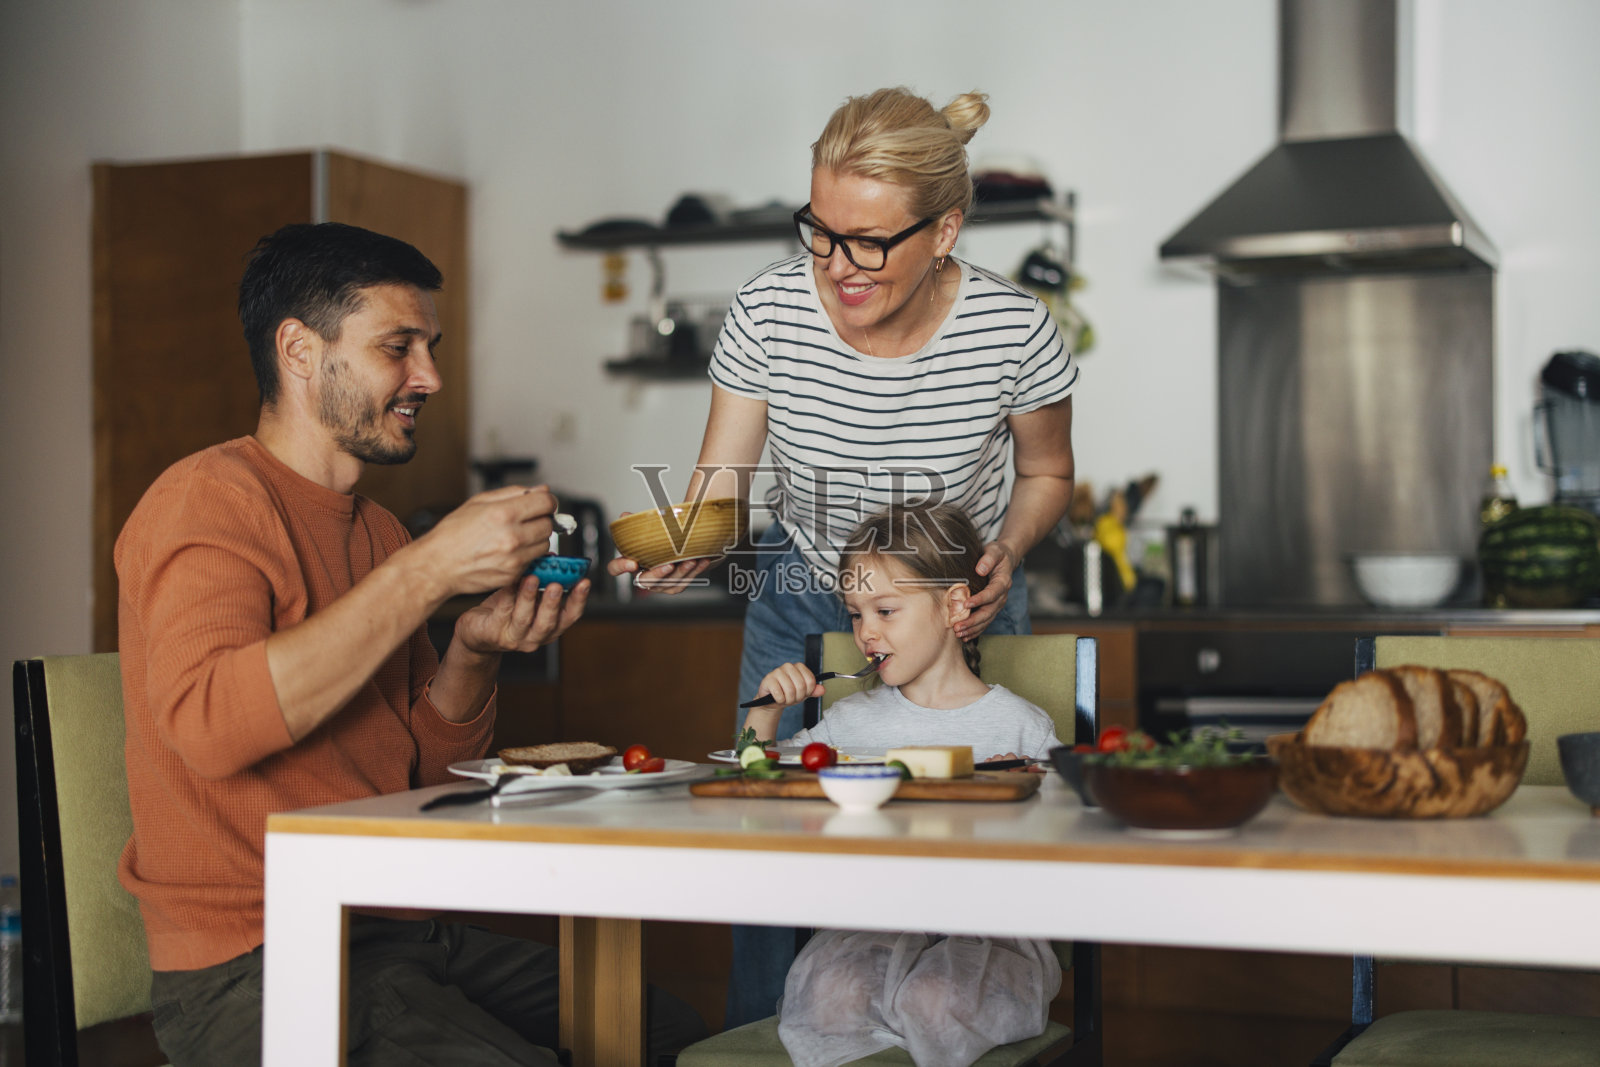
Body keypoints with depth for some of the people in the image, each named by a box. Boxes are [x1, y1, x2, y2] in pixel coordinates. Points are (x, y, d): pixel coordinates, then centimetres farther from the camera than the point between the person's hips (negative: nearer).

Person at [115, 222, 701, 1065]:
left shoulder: (377, 531, 15)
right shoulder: (211, 499, -10)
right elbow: (208, 723, -28)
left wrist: (474, 651, -4)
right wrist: (430, 571, -25)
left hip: (397, 936, 8)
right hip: (253, 965, -8)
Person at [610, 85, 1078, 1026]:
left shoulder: (1014, 331, -22)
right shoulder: (769, 313, -21)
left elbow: (1046, 474, -2)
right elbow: (718, 486, -16)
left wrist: (1007, 549, -21)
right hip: (801, 605, 1)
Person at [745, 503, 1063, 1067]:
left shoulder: (1020, 726, 2)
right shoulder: (852, 720, 13)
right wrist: (766, 709, 5)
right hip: (874, 924, 3)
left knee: (934, 1001, -33)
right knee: (825, 994, -28)